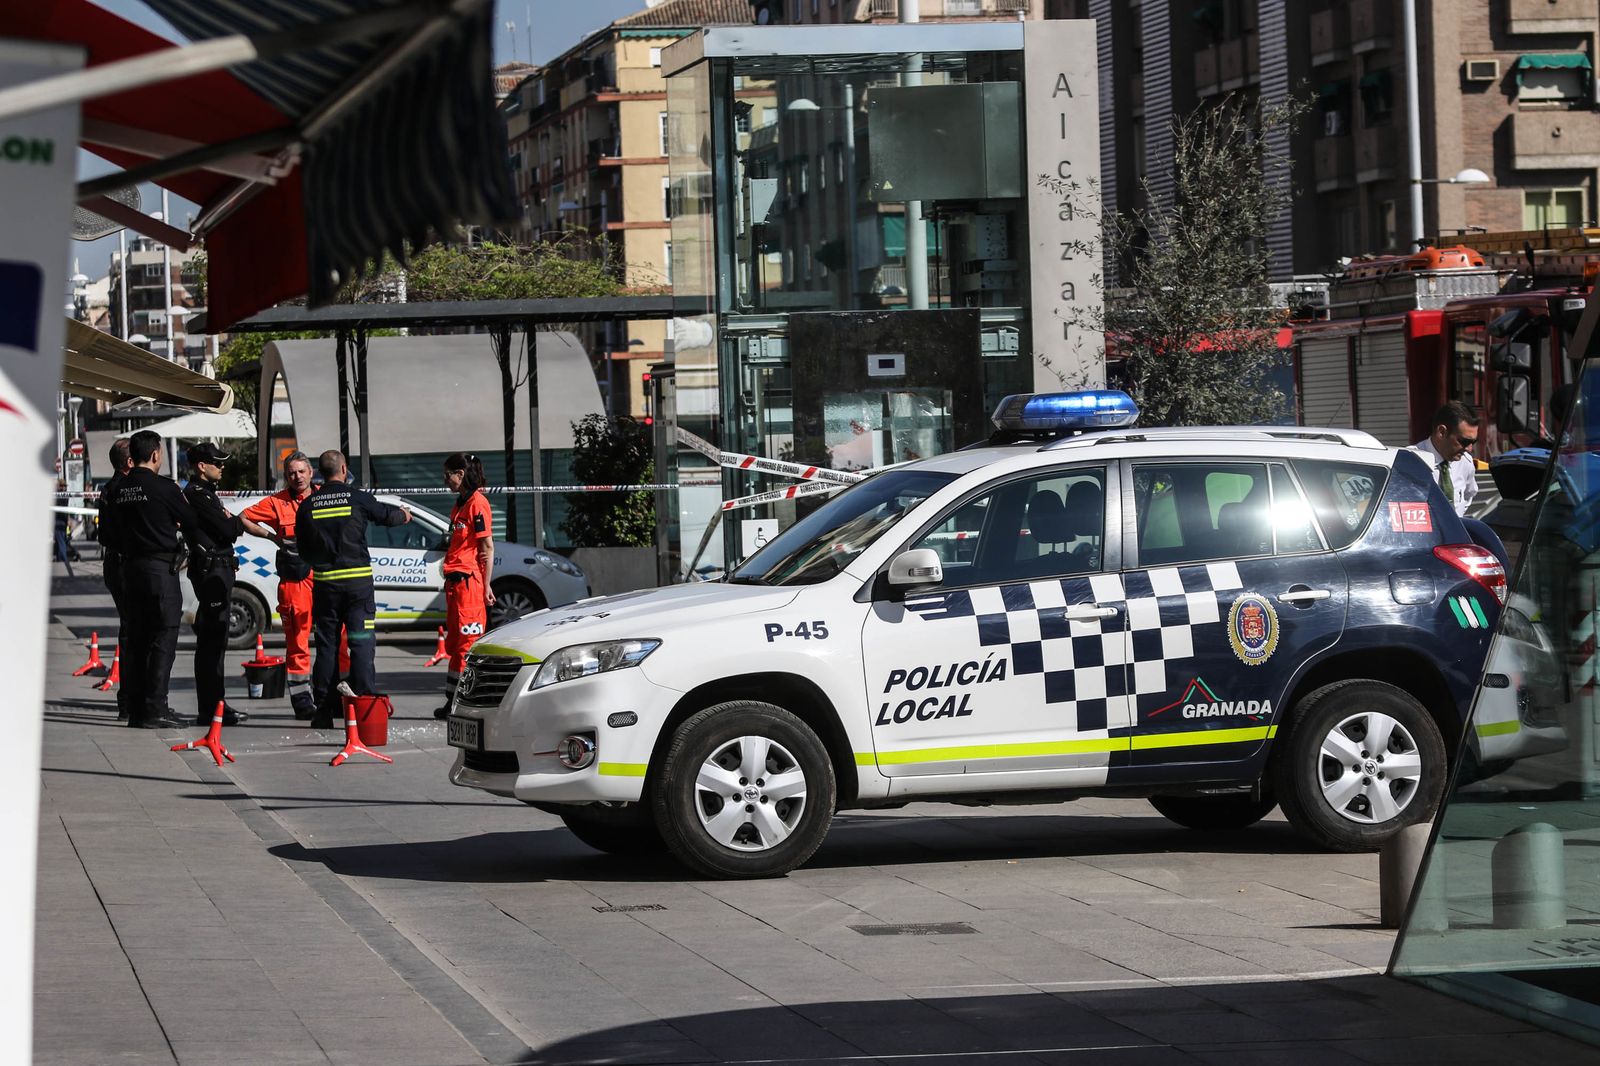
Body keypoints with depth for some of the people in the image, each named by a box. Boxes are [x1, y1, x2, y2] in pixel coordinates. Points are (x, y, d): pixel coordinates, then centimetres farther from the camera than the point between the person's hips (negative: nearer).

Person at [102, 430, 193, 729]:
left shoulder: (120, 491, 8)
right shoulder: (163, 487, -10)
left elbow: (114, 537, 13)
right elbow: (191, 522, -1)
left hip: (130, 567, 7)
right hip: (160, 567, -6)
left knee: (134, 640, 10)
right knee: (163, 640, -4)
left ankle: (135, 710, 12)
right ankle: (155, 711, -10)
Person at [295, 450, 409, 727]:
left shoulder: (307, 506, 2)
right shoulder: (358, 498, -4)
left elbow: (303, 550, 9)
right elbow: (386, 515, 14)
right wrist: (403, 514, 36)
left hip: (324, 582, 2)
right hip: (358, 580, -2)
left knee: (326, 646, 6)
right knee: (361, 644, -1)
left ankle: (323, 711, 6)